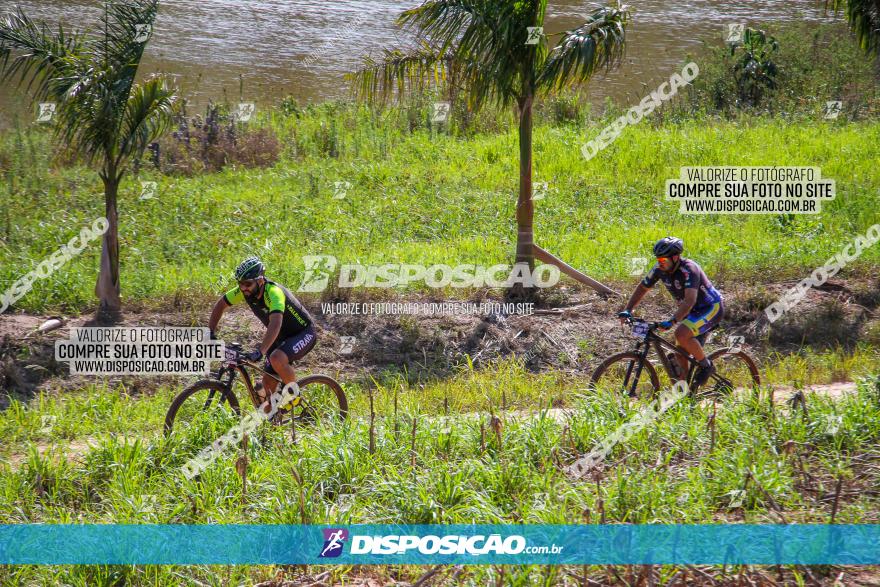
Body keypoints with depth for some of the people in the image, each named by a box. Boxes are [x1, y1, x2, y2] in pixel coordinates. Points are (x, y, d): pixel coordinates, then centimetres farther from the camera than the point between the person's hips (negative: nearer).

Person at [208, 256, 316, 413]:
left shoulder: (273, 292, -33)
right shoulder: (245, 291, -12)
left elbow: (275, 323, -48)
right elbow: (221, 304, 1)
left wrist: (260, 351, -59)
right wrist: (210, 333, -8)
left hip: (303, 334, -7)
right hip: (282, 337, 8)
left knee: (276, 359, -34)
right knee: (268, 384, 0)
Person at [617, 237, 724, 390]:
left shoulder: (688, 269, -30)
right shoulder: (660, 269, -8)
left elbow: (690, 300, -39)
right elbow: (642, 287, 5)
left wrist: (672, 321, -49)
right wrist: (627, 310, -6)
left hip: (711, 308, -8)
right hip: (693, 311, 8)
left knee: (681, 333, -29)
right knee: (680, 353, 2)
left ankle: (706, 365, -10)